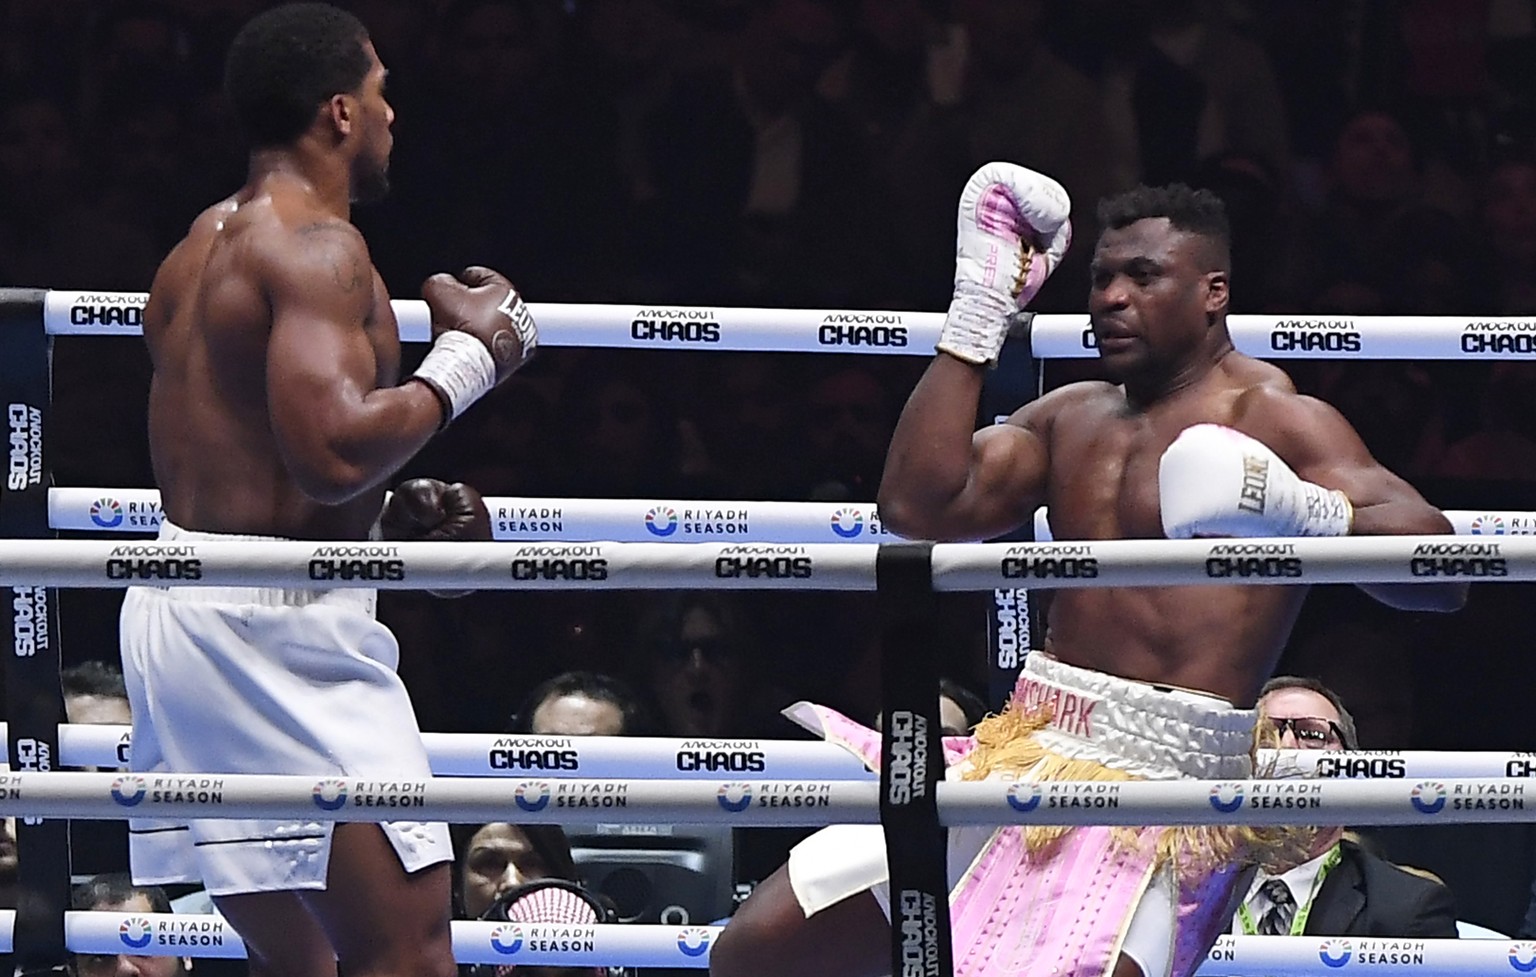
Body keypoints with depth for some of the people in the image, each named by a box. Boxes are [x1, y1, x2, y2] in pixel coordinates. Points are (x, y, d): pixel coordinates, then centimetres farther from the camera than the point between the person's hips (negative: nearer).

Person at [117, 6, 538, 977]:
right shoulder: (318, 248, -12)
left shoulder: (200, 250, 18)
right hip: (277, 612, -10)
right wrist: (471, 354, -12)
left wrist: (392, 515, 17)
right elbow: (334, 449, -25)